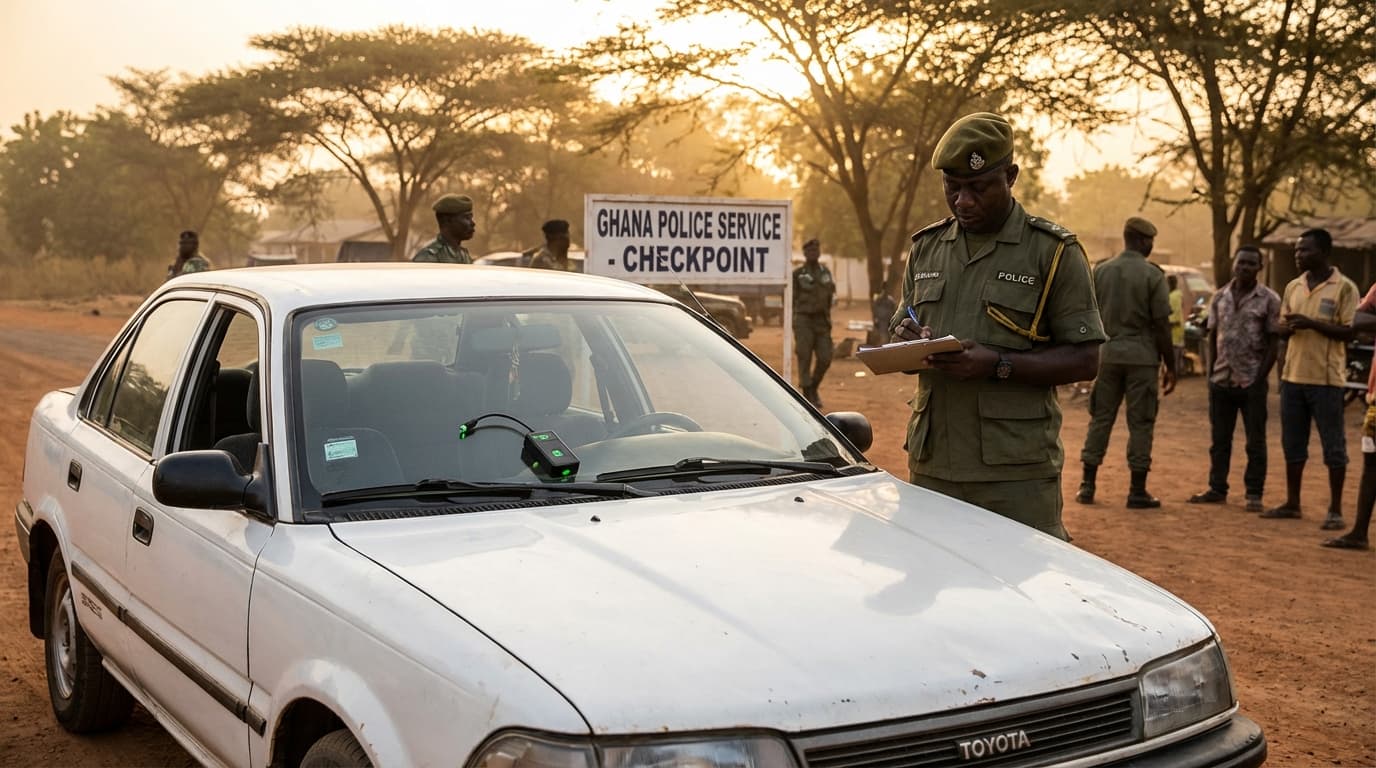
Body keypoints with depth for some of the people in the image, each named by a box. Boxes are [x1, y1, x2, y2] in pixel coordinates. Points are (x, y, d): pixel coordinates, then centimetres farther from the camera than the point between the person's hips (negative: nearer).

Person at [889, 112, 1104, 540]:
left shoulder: (1053, 252, -1)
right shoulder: (925, 248, 14)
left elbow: (1084, 360, -5)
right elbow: (900, 330, 23)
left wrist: (998, 365, -18)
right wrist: (907, 344, -2)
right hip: (931, 464, 4)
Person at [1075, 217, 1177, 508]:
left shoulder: (1100, 272, 5)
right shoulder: (1152, 275, -6)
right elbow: (1162, 325, -7)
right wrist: (1170, 366, -1)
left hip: (1107, 354, 4)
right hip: (1141, 356, -4)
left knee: (1100, 418, 10)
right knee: (1141, 423, 2)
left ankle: (1088, 485, 11)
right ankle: (1137, 490, 5)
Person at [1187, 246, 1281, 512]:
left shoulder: (1269, 300, -3)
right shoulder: (1219, 298, 8)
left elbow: (1274, 342, -4)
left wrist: (1260, 377, -10)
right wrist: (1212, 371, 5)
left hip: (1252, 382, -4)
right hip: (1221, 380, 4)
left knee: (1255, 442, 3)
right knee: (1219, 439, 10)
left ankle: (1254, 494, 9)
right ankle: (1217, 488, 19)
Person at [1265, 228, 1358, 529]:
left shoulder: (1344, 288, -6)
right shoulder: (1293, 287, 12)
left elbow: (1349, 332, -10)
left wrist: (1312, 323, -20)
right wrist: (1289, 327, -7)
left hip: (1326, 378, -6)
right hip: (1293, 376, 6)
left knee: (1333, 446, 0)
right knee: (1292, 444, 12)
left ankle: (1335, 510, 6)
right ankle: (1292, 503, 22)